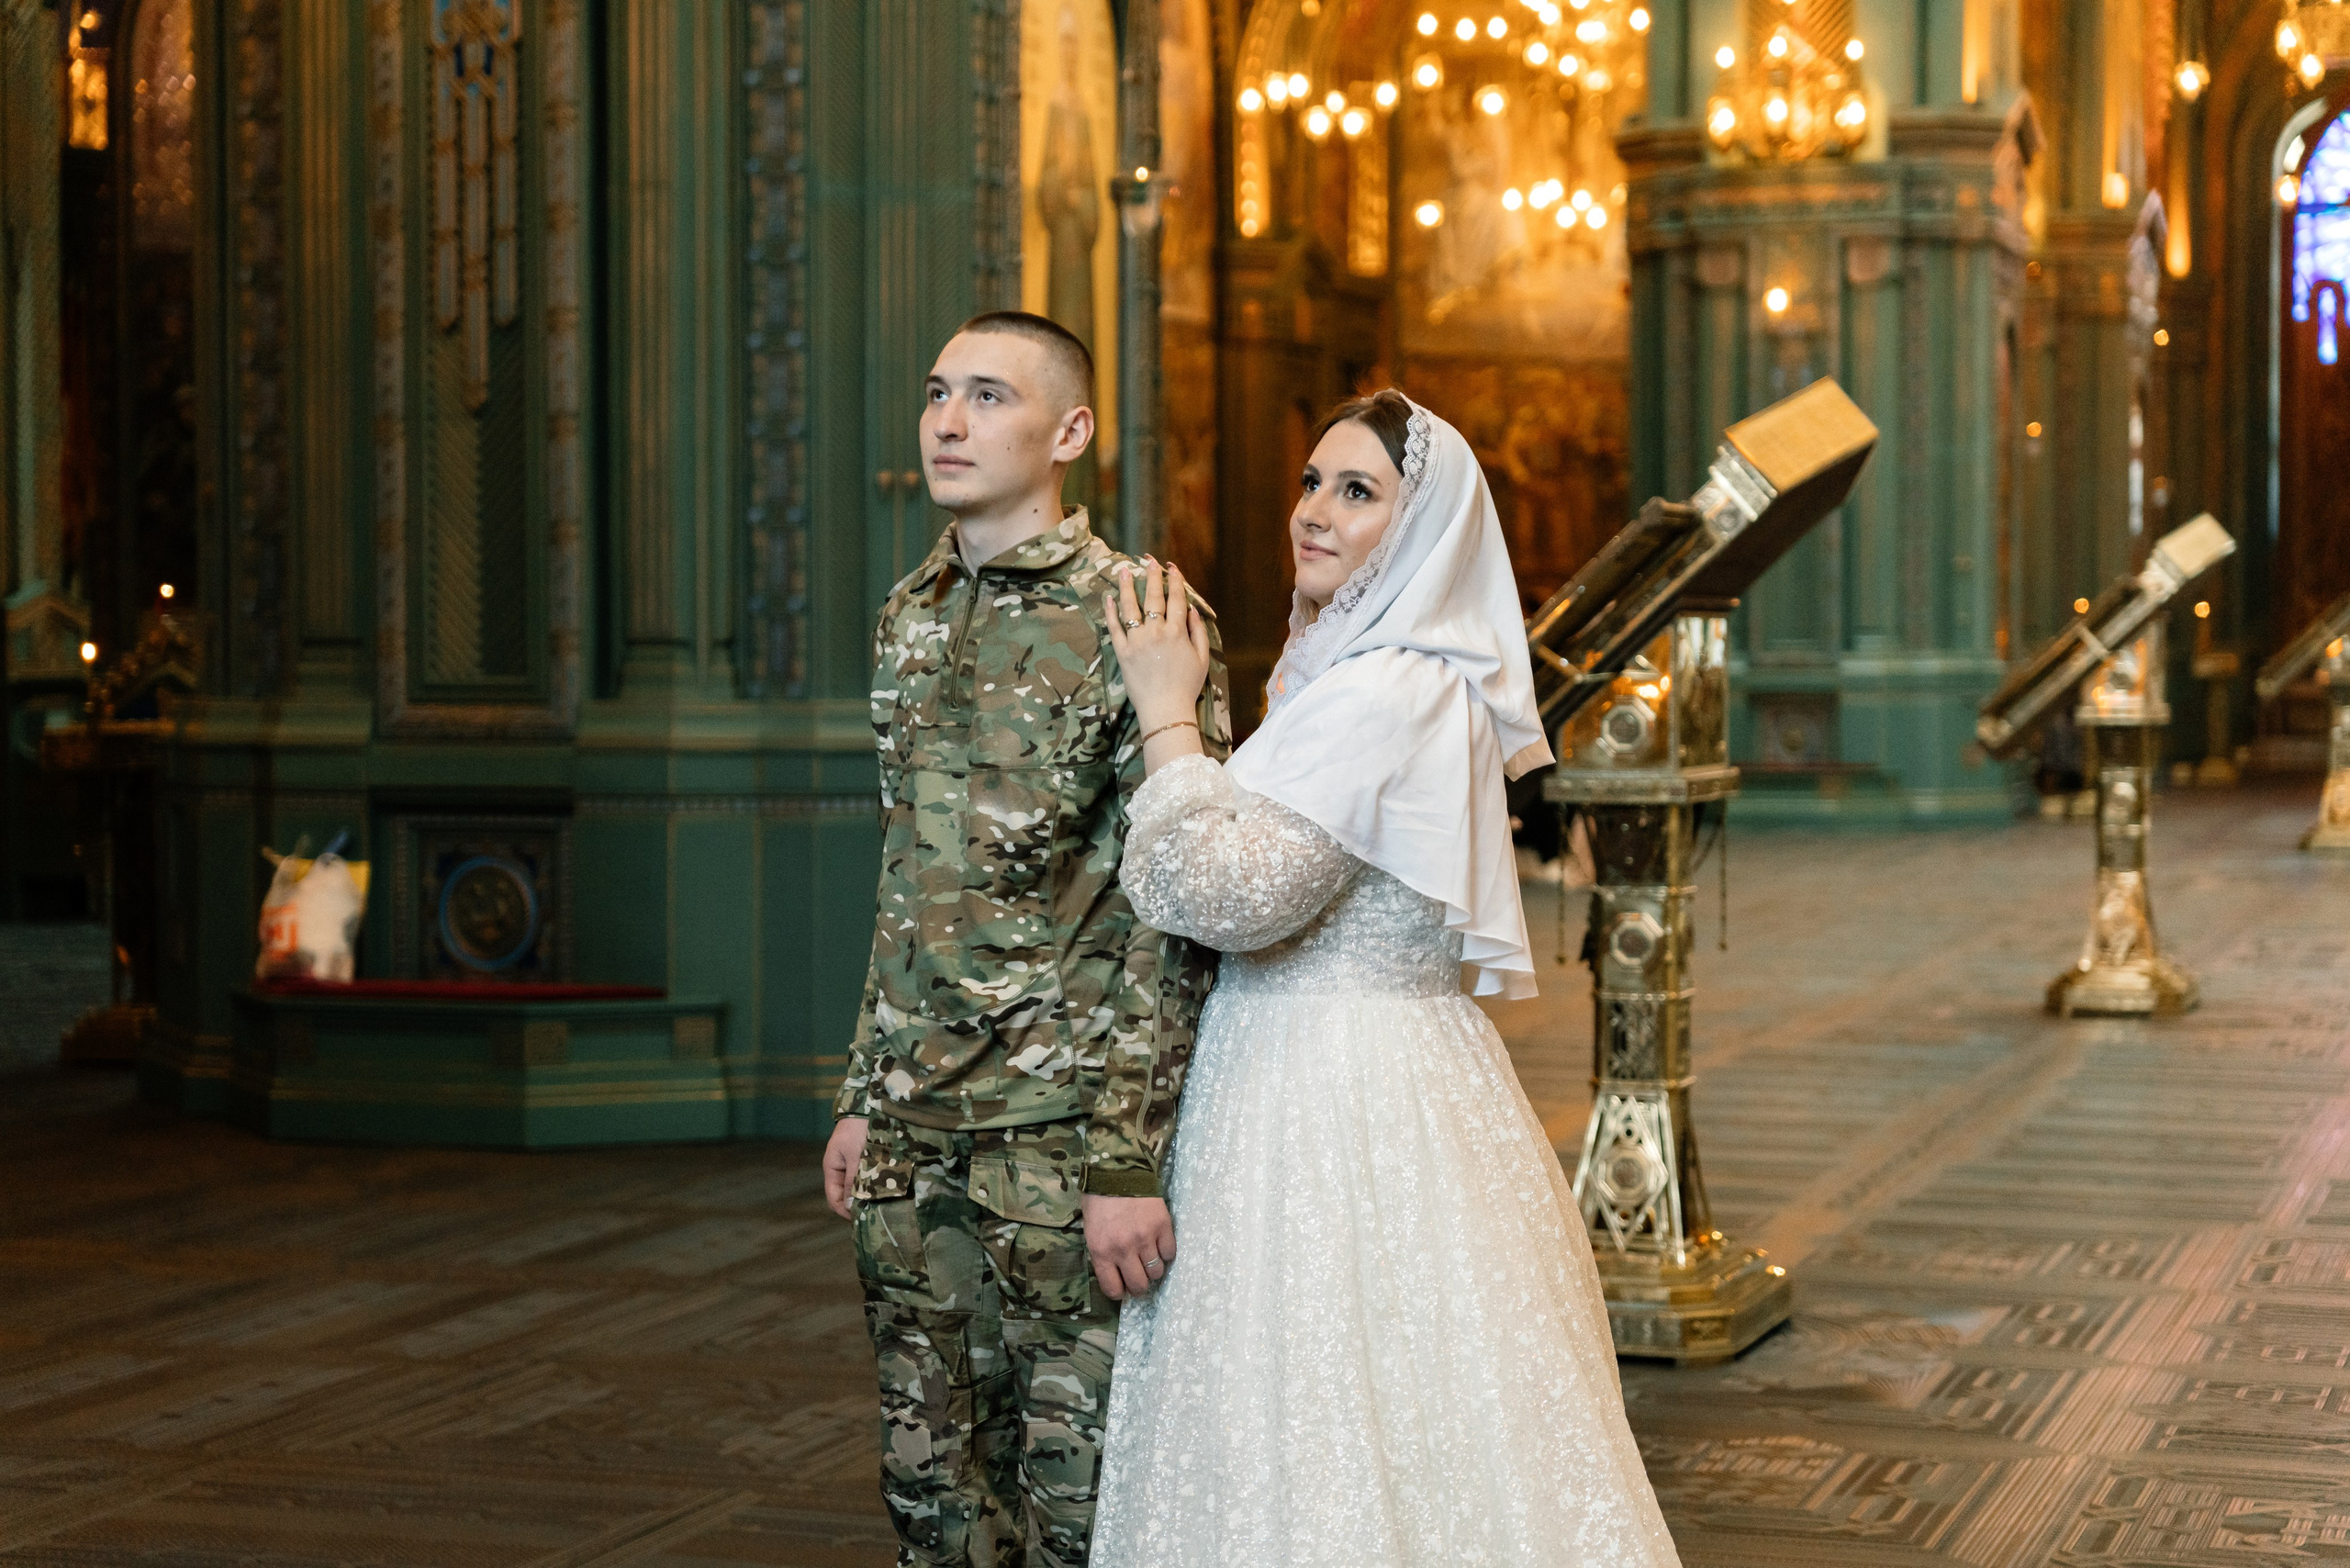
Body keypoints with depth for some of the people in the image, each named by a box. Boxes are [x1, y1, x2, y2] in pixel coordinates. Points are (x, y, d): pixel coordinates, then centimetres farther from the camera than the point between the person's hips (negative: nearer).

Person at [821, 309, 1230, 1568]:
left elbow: (1174, 911, -14)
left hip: (1063, 1130, -7)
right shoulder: (910, 617, 12)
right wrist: (865, 1097, 16)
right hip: (915, 1131, 7)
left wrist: (1129, 1160, -18)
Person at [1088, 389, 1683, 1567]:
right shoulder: (1418, 682, 15)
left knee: (1323, 1473, -4)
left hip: (1336, 1105, -10)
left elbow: (1226, 893, -24)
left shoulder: (1382, 696, -17)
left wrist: (1167, 716, -15)